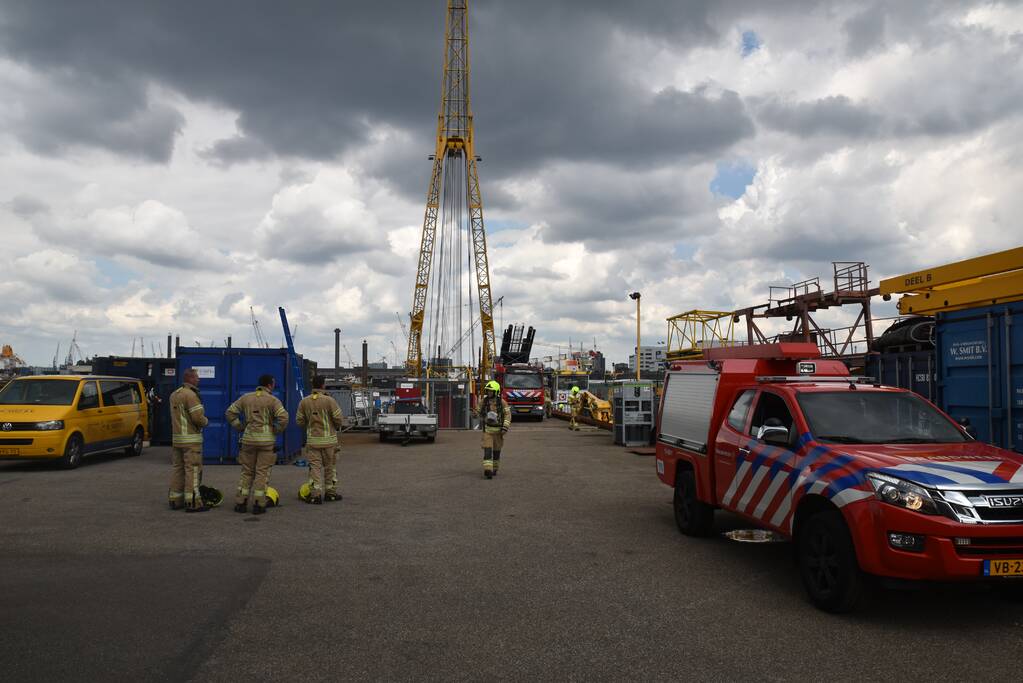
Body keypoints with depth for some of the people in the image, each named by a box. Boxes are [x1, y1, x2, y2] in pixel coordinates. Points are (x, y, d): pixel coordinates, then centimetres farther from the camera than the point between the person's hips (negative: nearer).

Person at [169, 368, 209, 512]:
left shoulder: (174, 395, 14)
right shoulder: (191, 395, -15)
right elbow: (198, 417, -22)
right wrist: (205, 421, -1)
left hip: (176, 438, 9)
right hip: (191, 439, -9)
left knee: (177, 468, 13)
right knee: (193, 469, -6)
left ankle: (175, 499, 17)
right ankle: (192, 502, -7)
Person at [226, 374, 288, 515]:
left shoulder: (246, 398, 7)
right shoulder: (272, 400, -6)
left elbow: (230, 412, 8)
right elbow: (283, 417, -17)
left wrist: (240, 427, 10)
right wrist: (276, 431, -2)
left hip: (248, 438, 4)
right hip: (266, 439, -4)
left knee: (246, 471, 13)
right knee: (262, 472, 3)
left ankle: (241, 503, 12)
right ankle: (258, 504, 2)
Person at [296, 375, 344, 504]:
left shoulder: (304, 402, 0)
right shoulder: (329, 400, -11)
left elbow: (299, 421, 3)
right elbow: (338, 419, -11)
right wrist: (337, 426, 11)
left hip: (312, 440, 2)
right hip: (329, 439, -2)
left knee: (314, 467, 5)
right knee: (330, 466, 11)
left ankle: (315, 494, 0)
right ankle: (331, 492, 18)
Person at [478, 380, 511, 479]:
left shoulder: (502, 402, -9)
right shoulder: (483, 402, -4)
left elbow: (507, 415, -10)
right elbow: (481, 413, 13)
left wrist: (505, 428, -19)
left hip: (498, 429, 0)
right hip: (487, 430, 0)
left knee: (496, 451, 12)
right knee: (487, 450, -14)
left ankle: (494, 468, 32)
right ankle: (487, 470, -21)